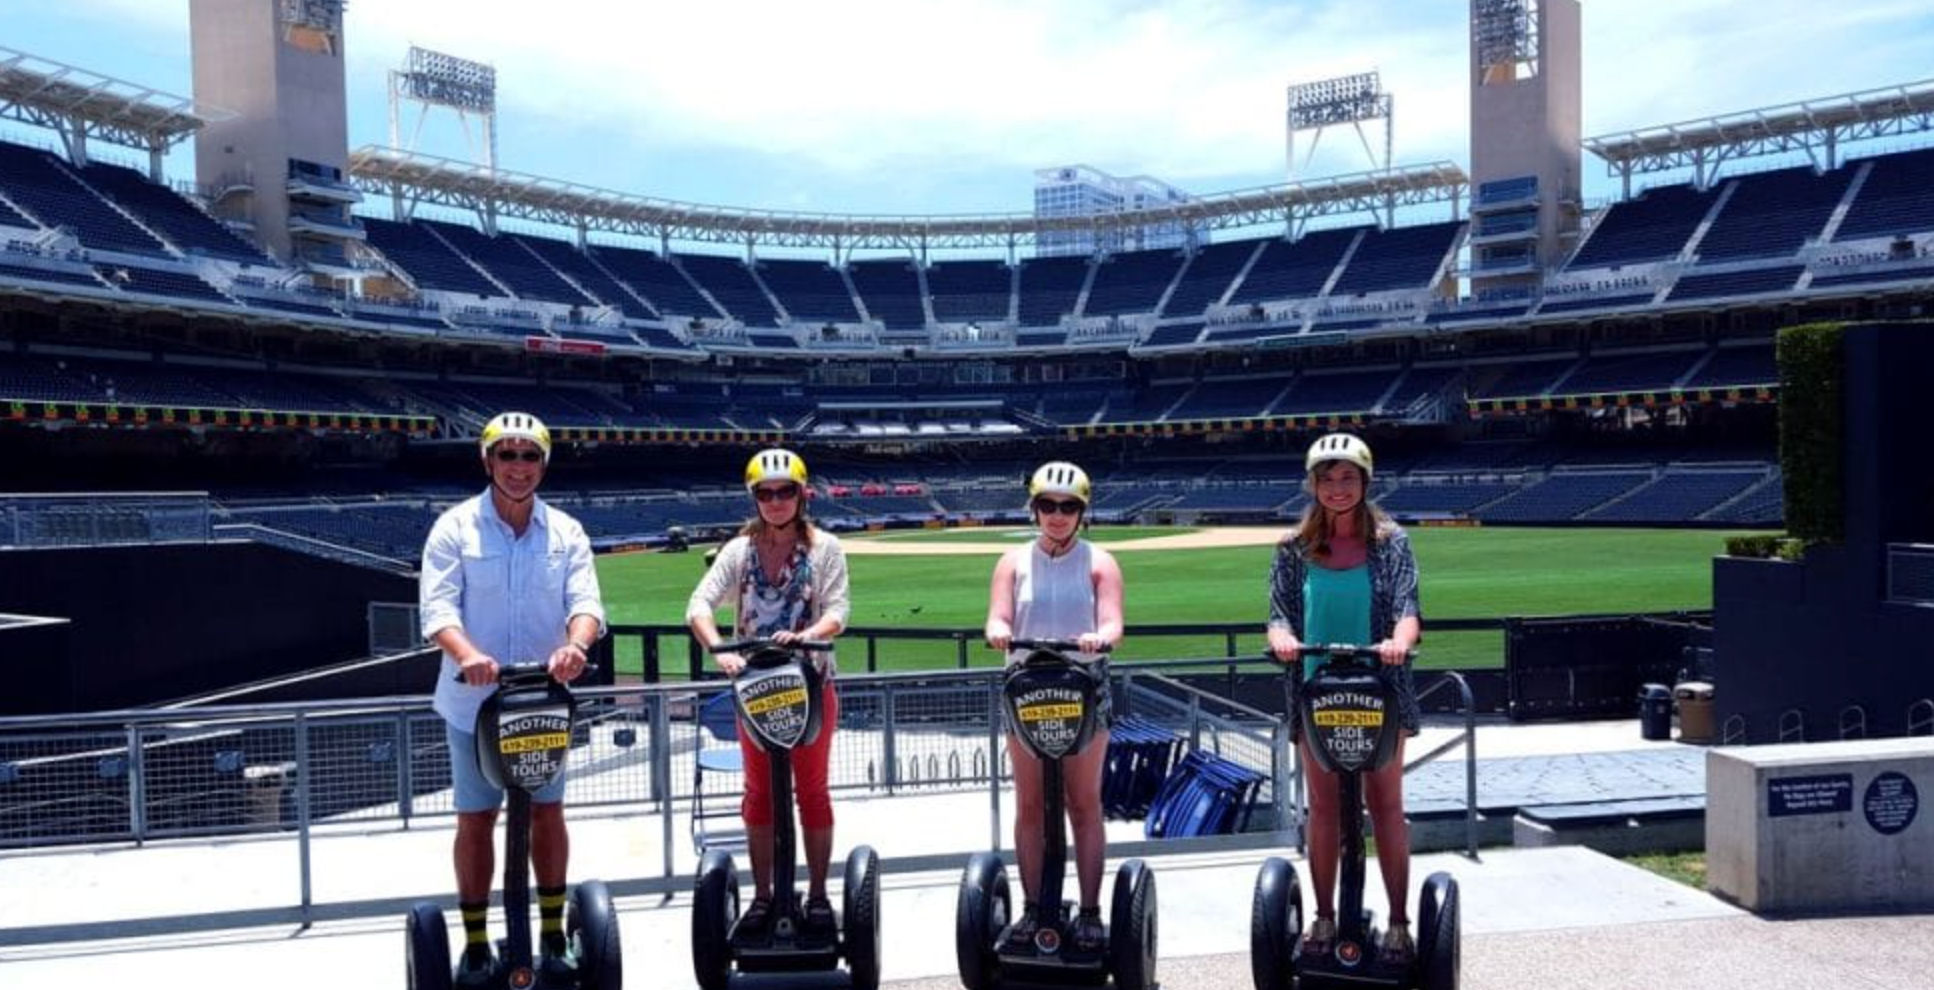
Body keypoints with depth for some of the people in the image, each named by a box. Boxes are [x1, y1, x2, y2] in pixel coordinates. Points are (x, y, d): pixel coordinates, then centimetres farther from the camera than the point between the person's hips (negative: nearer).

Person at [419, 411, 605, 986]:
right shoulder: (455, 528, -4)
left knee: (547, 812, 11)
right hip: (473, 700, -2)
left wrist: (576, 643, -31)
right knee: (475, 820, 7)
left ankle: (553, 936, 25)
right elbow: (438, 607, -14)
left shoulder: (566, 532, 2)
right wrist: (468, 654, -33)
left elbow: (585, 602, -8)